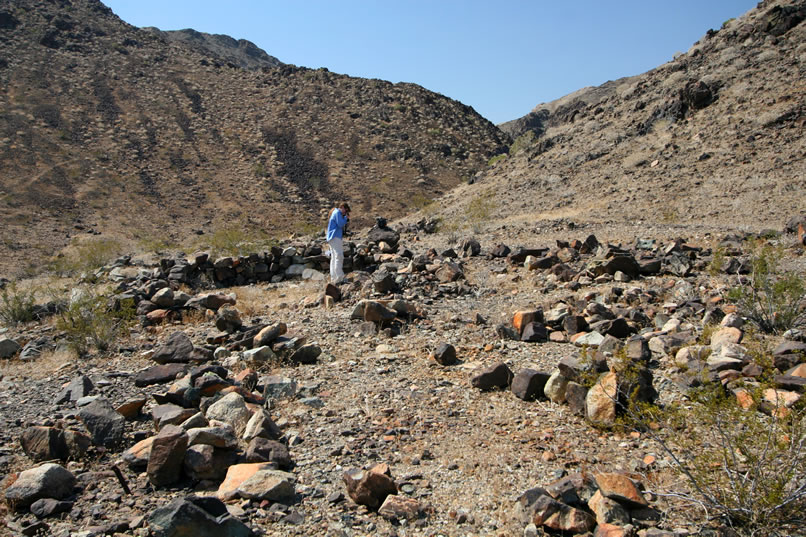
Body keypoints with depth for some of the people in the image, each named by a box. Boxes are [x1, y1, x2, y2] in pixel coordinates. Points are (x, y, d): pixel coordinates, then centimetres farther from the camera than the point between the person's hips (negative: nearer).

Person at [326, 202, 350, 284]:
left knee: (334, 258, 9)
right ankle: (339, 278, -21)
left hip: (334, 237, 11)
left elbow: (341, 225, 25)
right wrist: (346, 218, -2)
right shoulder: (337, 213, -8)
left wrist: (346, 218, 13)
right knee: (339, 256, -16)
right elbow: (340, 224, -16)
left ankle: (333, 278, 10)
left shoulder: (335, 212, 23)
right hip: (335, 237, -11)